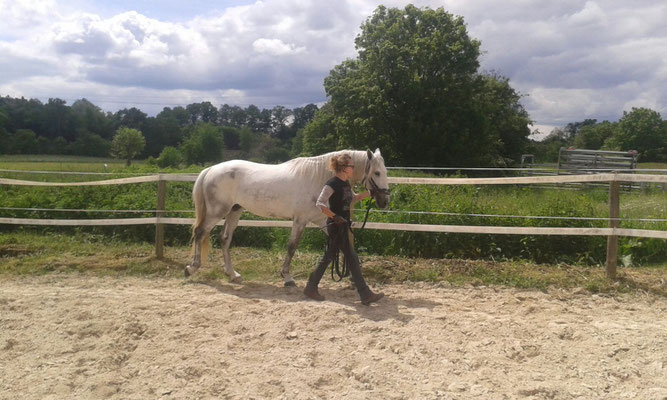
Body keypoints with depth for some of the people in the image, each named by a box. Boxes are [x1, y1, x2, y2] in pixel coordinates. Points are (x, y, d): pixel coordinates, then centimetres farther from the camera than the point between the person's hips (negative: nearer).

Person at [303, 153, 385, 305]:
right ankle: (366, 295, 2)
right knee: (352, 259, -5)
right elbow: (320, 203, -22)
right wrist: (335, 217, -25)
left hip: (344, 225, 9)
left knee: (328, 257, 14)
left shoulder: (346, 183, 11)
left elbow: (353, 198, 28)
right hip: (336, 226, -9)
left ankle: (311, 288, 24)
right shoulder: (332, 184, -17)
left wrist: (369, 193, 18)